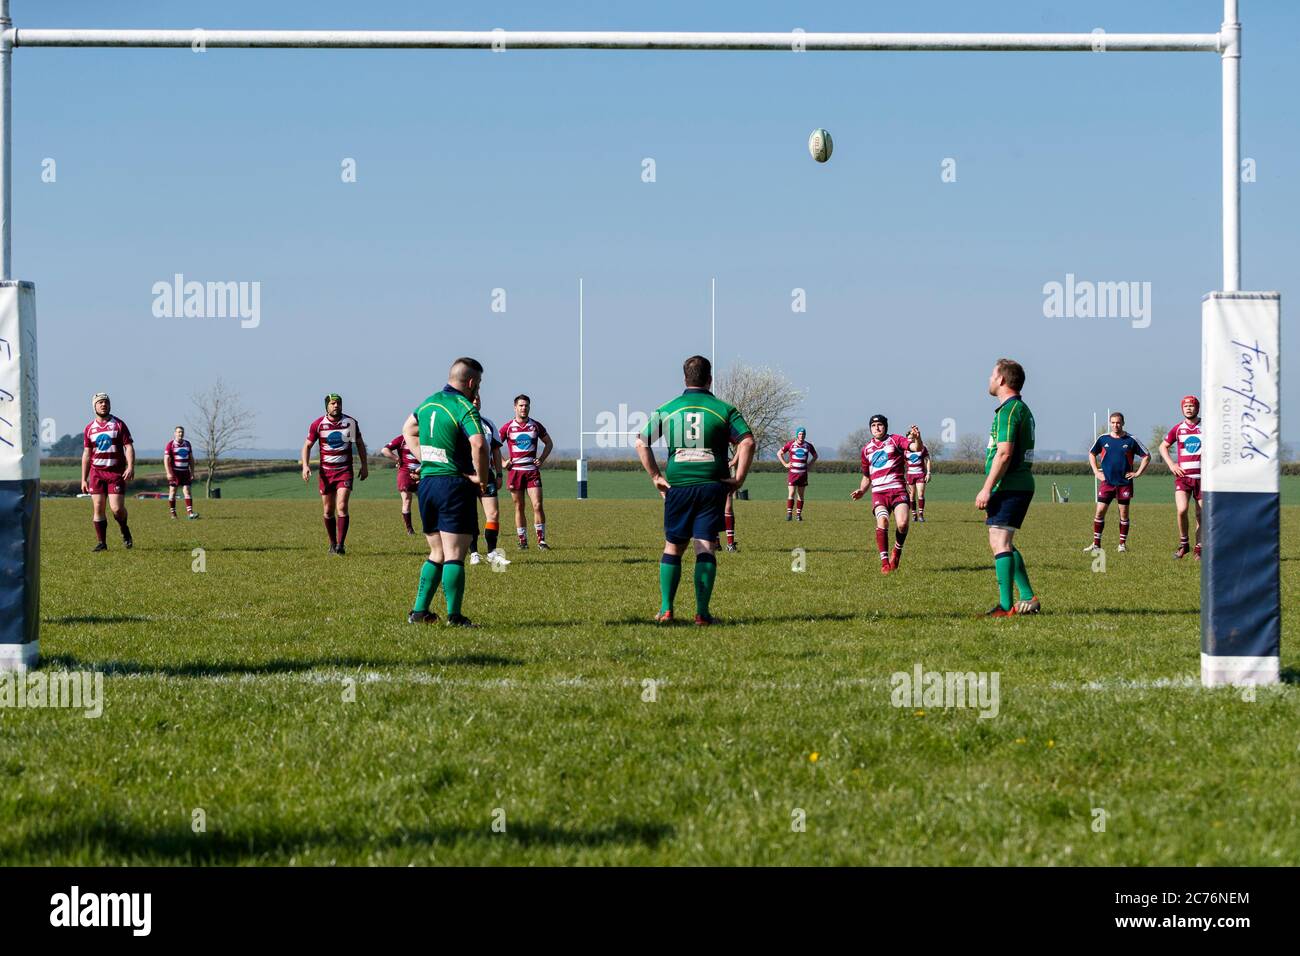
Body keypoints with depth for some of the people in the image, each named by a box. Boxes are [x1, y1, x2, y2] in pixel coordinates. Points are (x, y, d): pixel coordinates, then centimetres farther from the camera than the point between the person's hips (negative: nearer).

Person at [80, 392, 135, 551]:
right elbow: (86, 455, 14)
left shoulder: (119, 424, 2)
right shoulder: (89, 429, 10)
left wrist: (130, 467, -18)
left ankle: (124, 530, 20)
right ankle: (101, 543, 4)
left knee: (116, 508, -10)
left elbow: (129, 447, -2)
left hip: (116, 472, -3)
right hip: (96, 472, 3)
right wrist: (84, 479, 10)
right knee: (98, 508, -3)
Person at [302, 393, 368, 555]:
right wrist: (305, 466, -9)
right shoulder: (318, 424, -2)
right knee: (328, 511, 5)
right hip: (326, 472, 1)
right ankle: (332, 544, 21)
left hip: (345, 471, -1)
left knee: (342, 507, -16)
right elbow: (307, 445, 5)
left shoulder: (351, 422, 0)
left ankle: (340, 545, -16)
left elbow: (360, 444, 13)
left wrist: (364, 465, 10)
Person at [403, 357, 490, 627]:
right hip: (454, 485, -7)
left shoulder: (429, 402, 11)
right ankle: (454, 616, -7)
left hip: (426, 483, 7)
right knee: (454, 556, -5)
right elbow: (479, 445, -29)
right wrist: (482, 479, -15)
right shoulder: (465, 408, -13)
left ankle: (419, 611, 14)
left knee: (436, 554, 17)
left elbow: (408, 430, 27)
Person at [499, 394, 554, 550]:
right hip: (515, 471, 0)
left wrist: (542, 459, 4)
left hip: (532, 470, 0)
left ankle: (541, 540, -4)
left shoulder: (536, 426, 5)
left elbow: (549, 443, 17)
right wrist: (503, 463, -2)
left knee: (537, 505, -9)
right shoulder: (508, 427, 1)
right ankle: (522, 541, 10)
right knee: (519, 507, 3)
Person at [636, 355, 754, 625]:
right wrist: (739, 478, -6)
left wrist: (656, 477, 7)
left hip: (677, 486, 1)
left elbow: (641, 443, 3)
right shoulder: (724, 409, 0)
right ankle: (702, 612, -6)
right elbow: (747, 441, -11)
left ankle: (666, 609, 6)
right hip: (712, 487, -1)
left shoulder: (667, 409, 6)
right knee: (705, 549, 0)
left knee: (672, 547, 13)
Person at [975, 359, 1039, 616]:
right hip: (1022, 485, 10)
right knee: (1002, 544, 16)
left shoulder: (1009, 410, -13)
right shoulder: (1022, 409, 19)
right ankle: (1028, 598, 14)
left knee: (1000, 542, -10)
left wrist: (987, 489, -20)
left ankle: (1006, 606, -14)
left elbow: (1004, 453, -21)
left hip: (1008, 487, -10)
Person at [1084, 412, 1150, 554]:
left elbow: (1146, 457, 5)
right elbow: (1091, 454, 18)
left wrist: (1137, 473, -1)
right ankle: (1096, 544, 3)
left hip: (1124, 483, -1)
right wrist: (1096, 472, 9)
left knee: (1124, 513, 2)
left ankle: (1123, 543, 12)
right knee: (1099, 512, -3)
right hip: (1106, 482, 1)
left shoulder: (1131, 440, -2)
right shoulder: (1103, 439, 2)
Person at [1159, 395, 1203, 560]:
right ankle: (1183, 543, 1)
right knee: (1181, 510, -18)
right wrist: (1171, 464, 3)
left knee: (1201, 515, 2)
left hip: (1201, 477, 0)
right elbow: (1163, 447, 17)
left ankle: (1199, 548, 15)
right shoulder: (1178, 429, 5)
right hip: (1183, 476, 0)